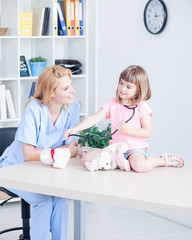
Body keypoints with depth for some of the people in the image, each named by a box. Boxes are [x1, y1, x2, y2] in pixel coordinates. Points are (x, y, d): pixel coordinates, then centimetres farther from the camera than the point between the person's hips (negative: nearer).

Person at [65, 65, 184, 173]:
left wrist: (127, 130, -21)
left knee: (139, 166, -37)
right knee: (86, 159, -11)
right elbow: (95, 118, -6)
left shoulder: (142, 106, -6)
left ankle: (164, 160, -7)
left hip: (136, 148, -4)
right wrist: (76, 129, -19)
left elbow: (147, 132, -8)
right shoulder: (112, 104, 4)